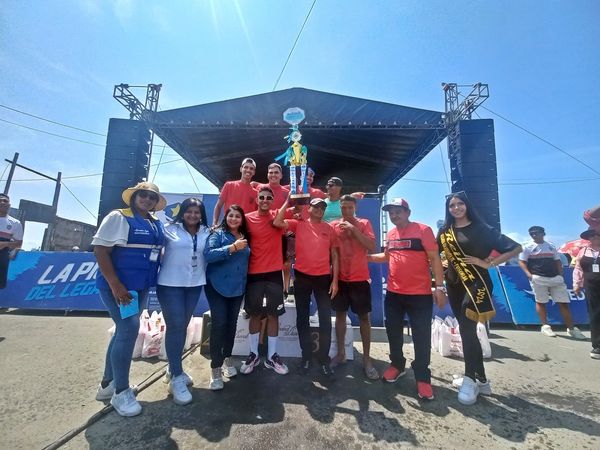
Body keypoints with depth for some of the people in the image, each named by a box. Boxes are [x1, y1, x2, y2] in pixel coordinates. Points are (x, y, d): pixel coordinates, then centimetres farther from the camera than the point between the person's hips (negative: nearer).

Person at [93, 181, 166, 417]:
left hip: (140, 286, 7)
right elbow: (100, 250, -16)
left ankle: (107, 383, 33)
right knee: (129, 329, -9)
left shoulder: (157, 224, 9)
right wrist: (115, 285, -23)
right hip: (118, 285, -7)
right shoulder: (118, 217, -10)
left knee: (124, 331, 15)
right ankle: (121, 392, 8)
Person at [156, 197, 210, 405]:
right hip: (170, 284, -4)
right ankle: (176, 378, 9)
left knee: (183, 326, 15)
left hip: (194, 285, 4)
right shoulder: (170, 230, -5)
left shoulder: (206, 233, 5)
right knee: (175, 327, -4)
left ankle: (173, 369, 34)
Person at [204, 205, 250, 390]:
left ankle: (227, 359, 32)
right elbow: (208, 255, -23)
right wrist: (232, 247, -26)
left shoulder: (245, 237, 7)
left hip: (237, 287, 5)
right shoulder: (218, 234, -7)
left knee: (232, 323, 12)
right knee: (219, 323, -6)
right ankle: (215, 369, 7)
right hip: (217, 286, -5)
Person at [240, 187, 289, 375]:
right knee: (255, 314, 10)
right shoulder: (248, 218, 0)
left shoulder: (278, 216, 2)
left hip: (274, 272, 1)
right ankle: (253, 354, 26)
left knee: (273, 314, 8)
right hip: (254, 273, 0)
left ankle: (272, 356, 22)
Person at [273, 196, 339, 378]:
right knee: (302, 318, 9)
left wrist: (335, 280, -1)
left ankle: (324, 359, 19)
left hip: (323, 278, 1)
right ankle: (306, 356, 26)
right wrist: (288, 202, -8)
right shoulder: (299, 224, 3)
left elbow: (334, 255, 6)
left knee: (325, 319, 3)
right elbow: (277, 222, -12)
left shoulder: (329, 229, 6)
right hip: (302, 276, 0)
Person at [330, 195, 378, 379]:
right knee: (340, 314, 10)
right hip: (340, 278, 2)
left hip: (360, 278, -2)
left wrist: (354, 230, -18)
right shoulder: (333, 225, 5)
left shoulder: (364, 223, 1)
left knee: (363, 317, 3)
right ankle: (340, 353, 24)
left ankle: (366, 358, 14)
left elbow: (372, 247, -11)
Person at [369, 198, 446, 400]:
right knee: (393, 332, 16)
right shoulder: (390, 234, 9)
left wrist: (439, 287, -15)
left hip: (420, 294, -5)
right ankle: (397, 364, 37)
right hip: (393, 293, 6)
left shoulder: (423, 230, -9)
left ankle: (422, 377, 21)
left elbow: (434, 259, -11)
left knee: (422, 337, 4)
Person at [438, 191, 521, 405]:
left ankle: (470, 379, 5)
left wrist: (488, 263, -11)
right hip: (454, 286, 5)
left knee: (467, 329, -13)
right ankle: (481, 380, 25)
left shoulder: (482, 229, -4)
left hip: (476, 283, -5)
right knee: (467, 330, 11)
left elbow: (516, 248, -5)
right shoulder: (444, 232, 7)